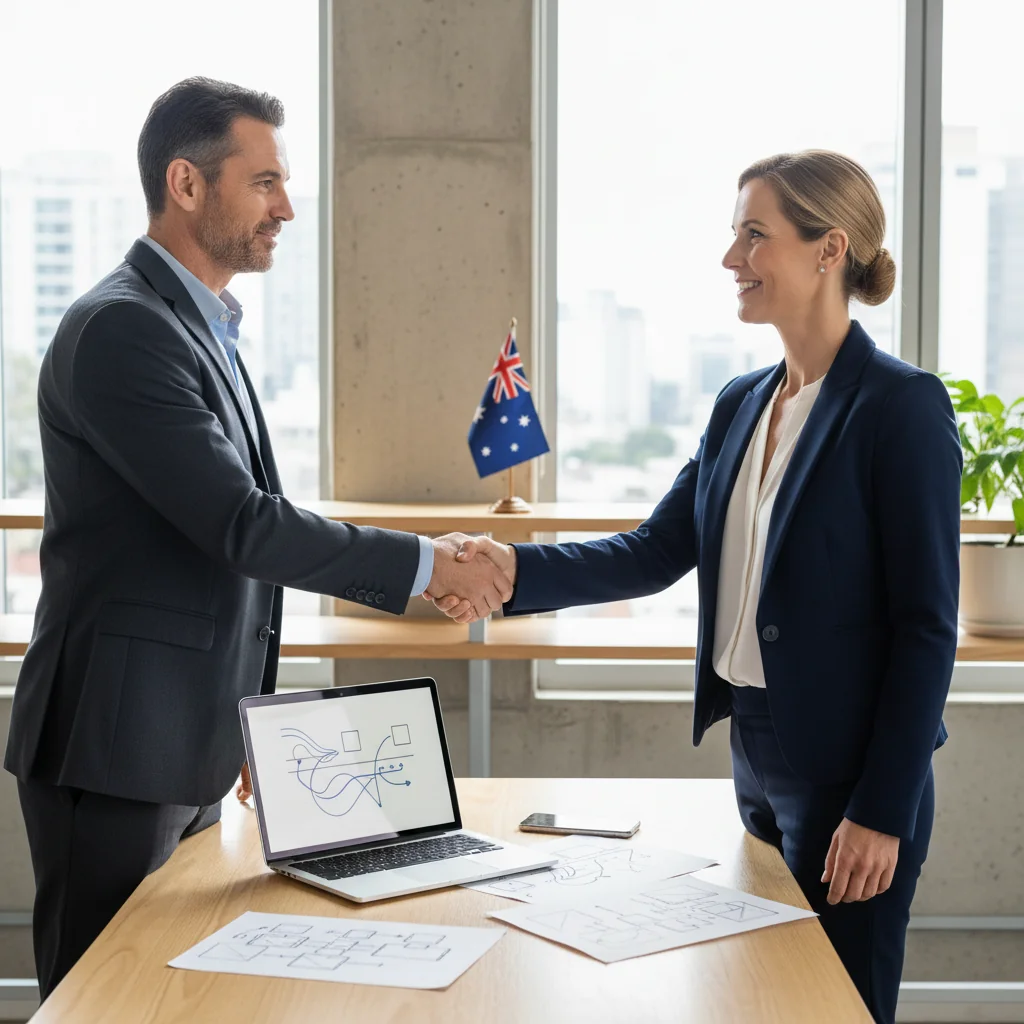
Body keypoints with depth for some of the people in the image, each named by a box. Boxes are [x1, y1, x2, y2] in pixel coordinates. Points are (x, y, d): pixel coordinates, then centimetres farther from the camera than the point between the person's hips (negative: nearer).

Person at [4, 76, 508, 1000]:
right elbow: (241, 524, -23)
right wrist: (426, 565, -15)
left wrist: (246, 721, 22)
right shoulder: (122, 327, -16)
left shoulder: (205, 330, 15)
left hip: (191, 750, 9)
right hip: (118, 749, -9)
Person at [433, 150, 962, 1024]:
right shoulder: (742, 404, 8)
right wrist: (518, 570, -8)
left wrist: (883, 811, -17)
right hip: (756, 754, 7)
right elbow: (657, 553, 7)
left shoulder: (900, 408, -14)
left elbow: (926, 626, -15)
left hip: (850, 773, -7)